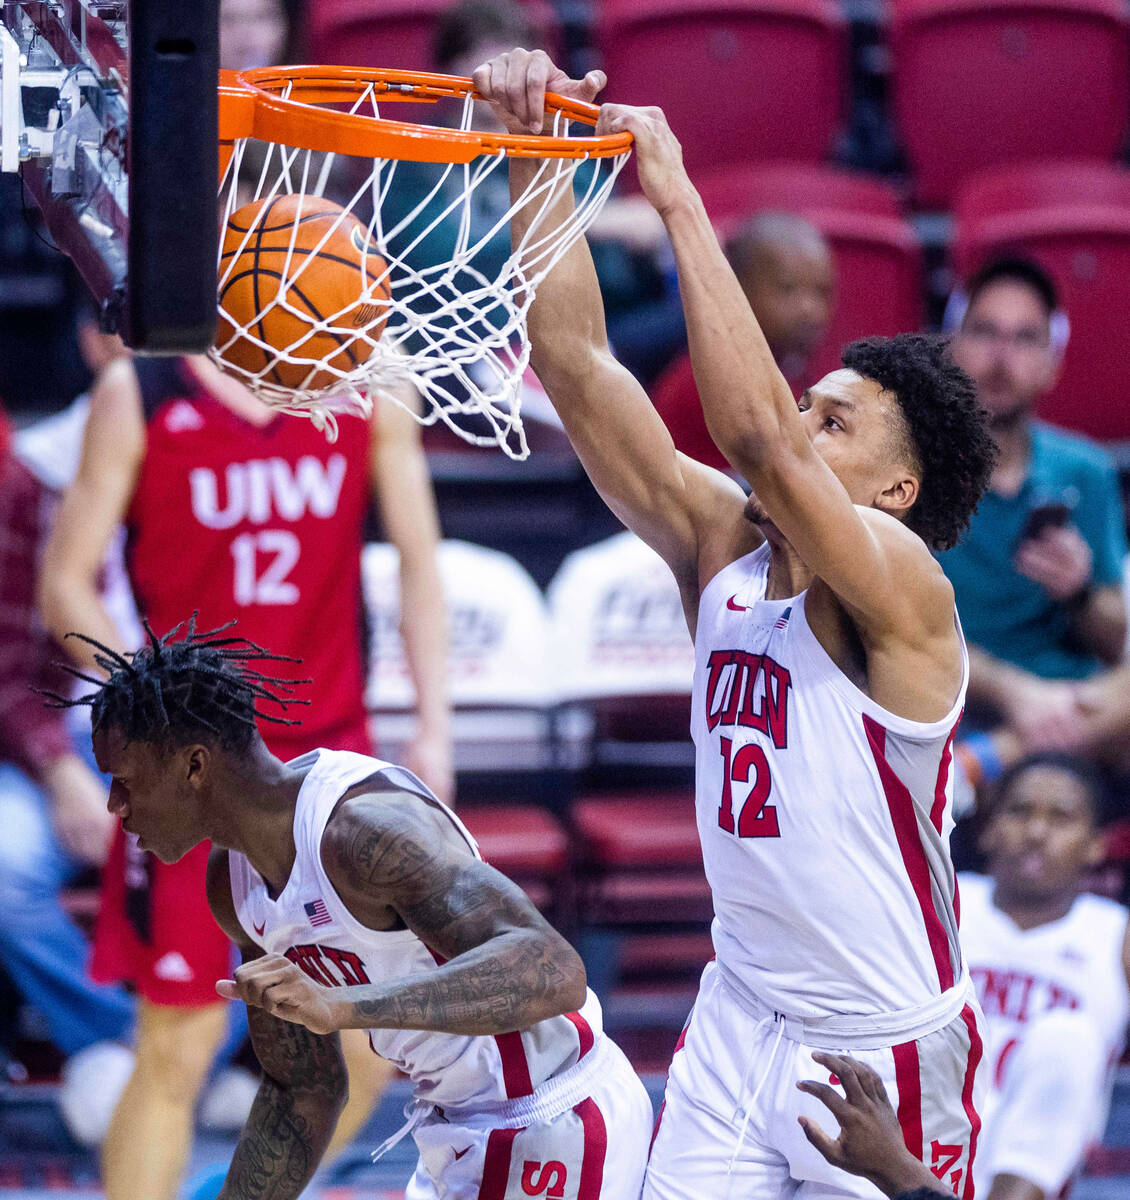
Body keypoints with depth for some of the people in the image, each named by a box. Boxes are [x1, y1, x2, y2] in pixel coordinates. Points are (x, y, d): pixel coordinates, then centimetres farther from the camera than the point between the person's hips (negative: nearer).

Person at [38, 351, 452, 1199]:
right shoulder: (137, 394, -5)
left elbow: (419, 560, 8)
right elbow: (67, 582, -3)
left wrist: (434, 727, -1)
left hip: (331, 751, 3)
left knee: (367, 1046, 2)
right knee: (178, 1044, -4)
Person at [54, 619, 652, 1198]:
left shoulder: (365, 827, -27)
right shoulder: (231, 883, 3)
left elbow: (551, 971, -40)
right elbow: (304, 1091, 13)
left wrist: (341, 1007, -47)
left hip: (552, 1132, -9)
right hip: (458, 1134, 9)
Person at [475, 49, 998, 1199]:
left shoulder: (902, 589, -15)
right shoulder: (722, 544, 3)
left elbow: (757, 434, -32)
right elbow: (576, 365, -2)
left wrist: (679, 200, -29)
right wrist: (537, 157, -12)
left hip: (885, 1050, -6)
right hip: (741, 1020, 6)